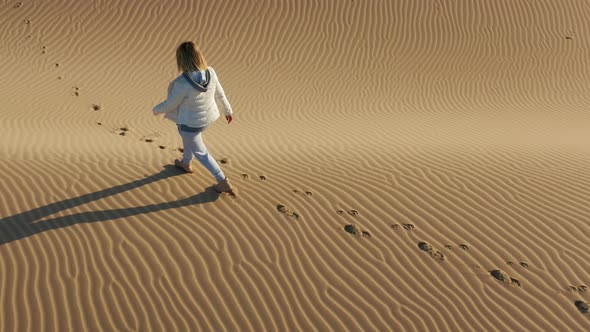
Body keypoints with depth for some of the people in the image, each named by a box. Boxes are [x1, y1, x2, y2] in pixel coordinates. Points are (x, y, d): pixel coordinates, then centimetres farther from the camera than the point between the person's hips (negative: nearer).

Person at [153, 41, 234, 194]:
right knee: (187, 135, 35)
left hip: (190, 121, -6)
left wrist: (156, 110, 0)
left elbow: (169, 104, -22)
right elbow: (219, 93, -5)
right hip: (207, 115, 6)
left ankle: (224, 183, 22)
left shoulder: (182, 82, -37)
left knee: (200, 152, 18)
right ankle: (186, 163, 59)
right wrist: (228, 110, 13)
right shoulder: (210, 72, -21)